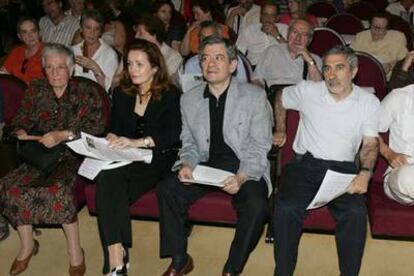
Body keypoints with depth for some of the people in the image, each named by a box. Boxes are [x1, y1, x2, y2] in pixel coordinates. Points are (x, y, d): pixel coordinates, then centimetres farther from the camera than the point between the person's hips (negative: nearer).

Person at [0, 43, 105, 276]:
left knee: (59, 187, -35)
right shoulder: (36, 90, 14)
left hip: (73, 154, -4)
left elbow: (96, 127, -8)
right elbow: (22, 120, 15)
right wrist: (21, 133, -10)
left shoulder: (86, 93, 2)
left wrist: (63, 135, -19)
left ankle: (75, 252, -20)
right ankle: (27, 245, 0)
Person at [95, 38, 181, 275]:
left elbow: (173, 135, -12)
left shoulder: (171, 95, 2)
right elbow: (114, 128, 18)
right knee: (107, 179, -31)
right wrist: (111, 139, -6)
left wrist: (139, 142, -25)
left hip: (159, 160, -4)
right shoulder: (121, 94, 19)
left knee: (111, 178, -31)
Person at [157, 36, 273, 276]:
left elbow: (259, 147, -8)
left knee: (255, 205, -31)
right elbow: (189, 143, 12)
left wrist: (241, 177, -24)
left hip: (245, 168, -3)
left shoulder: (254, 96, -4)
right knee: (167, 189, -19)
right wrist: (187, 164, -11)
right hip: (205, 165, 3)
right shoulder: (189, 99, 8)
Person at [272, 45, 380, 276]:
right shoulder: (307, 91, 7)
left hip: (343, 168, 0)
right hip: (305, 164, 0)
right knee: (286, 208, -29)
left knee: (356, 213, -30)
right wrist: (281, 129, 27)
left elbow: (370, 143, 3)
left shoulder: (369, 102, 7)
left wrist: (366, 172, -15)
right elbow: (281, 98, 27)